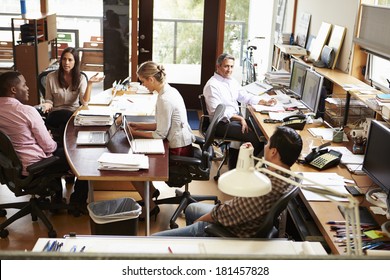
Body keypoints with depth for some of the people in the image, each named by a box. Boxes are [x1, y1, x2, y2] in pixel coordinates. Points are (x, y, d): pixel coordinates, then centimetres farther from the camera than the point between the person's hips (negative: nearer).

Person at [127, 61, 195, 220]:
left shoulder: (164, 100, -25)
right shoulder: (170, 91, 5)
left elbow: (160, 134, -19)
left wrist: (136, 133, -8)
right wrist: (139, 125, 9)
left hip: (178, 151, -10)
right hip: (183, 144, 10)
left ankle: (150, 207, 12)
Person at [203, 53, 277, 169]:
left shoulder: (232, 81, 11)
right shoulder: (212, 85, -15)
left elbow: (246, 96, 19)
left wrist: (265, 102, 5)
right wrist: (240, 118, -23)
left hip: (236, 118, 9)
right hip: (222, 124, -9)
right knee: (254, 137, -20)